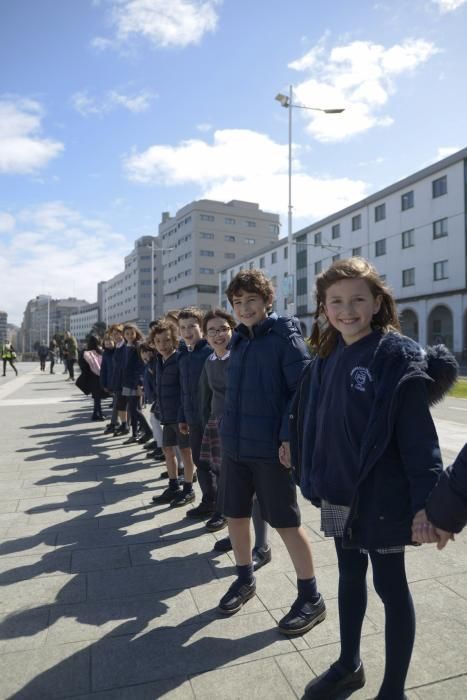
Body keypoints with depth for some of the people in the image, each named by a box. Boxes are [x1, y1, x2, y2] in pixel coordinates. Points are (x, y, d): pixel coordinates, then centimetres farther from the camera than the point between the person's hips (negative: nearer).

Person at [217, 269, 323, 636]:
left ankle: (311, 598, 23)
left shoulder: (285, 336, -10)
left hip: (270, 447, -6)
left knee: (286, 522, 4)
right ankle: (245, 579, 38)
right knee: (235, 514, 15)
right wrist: (229, 430, 15)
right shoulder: (239, 339, 11)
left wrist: (290, 437, -20)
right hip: (235, 445, 7)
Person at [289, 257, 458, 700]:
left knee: (389, 585, 12)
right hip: (339, 493, 6)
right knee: (350, 575, 22)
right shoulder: (326, 361, 3)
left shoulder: (397, 356, -15)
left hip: (381, 496, -6)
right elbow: (310, 421, 10)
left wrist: (426, 501, -20)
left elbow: (418, 435, -18)